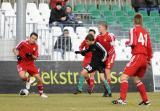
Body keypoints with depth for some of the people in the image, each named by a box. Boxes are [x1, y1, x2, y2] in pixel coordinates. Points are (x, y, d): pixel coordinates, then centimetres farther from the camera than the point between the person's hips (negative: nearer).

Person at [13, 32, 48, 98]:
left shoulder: (35, 46, 0)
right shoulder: (23, 43, -11)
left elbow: (35, 57, 2)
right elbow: (15, 49, 1)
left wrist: (31, 55, -19)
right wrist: (17, 55, -16)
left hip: (30, 63, 4)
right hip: (22, 63, -4)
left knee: (39, 78, -3)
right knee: (22, 76, -32)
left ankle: (41, 93, 17)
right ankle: (28, 80, 4)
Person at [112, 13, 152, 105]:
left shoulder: (134, 30, -2)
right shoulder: (146, 31, 16)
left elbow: (133, 43, -15)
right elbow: (149, 47, 15)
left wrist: (127, 43, 6)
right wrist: (149, 59, 24)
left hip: (137, 56, -7)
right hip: (145, 58, 7)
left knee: (124, 77, -9)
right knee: (137, 79, 21)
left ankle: (122, 99, -22)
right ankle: (146, 100, 18)